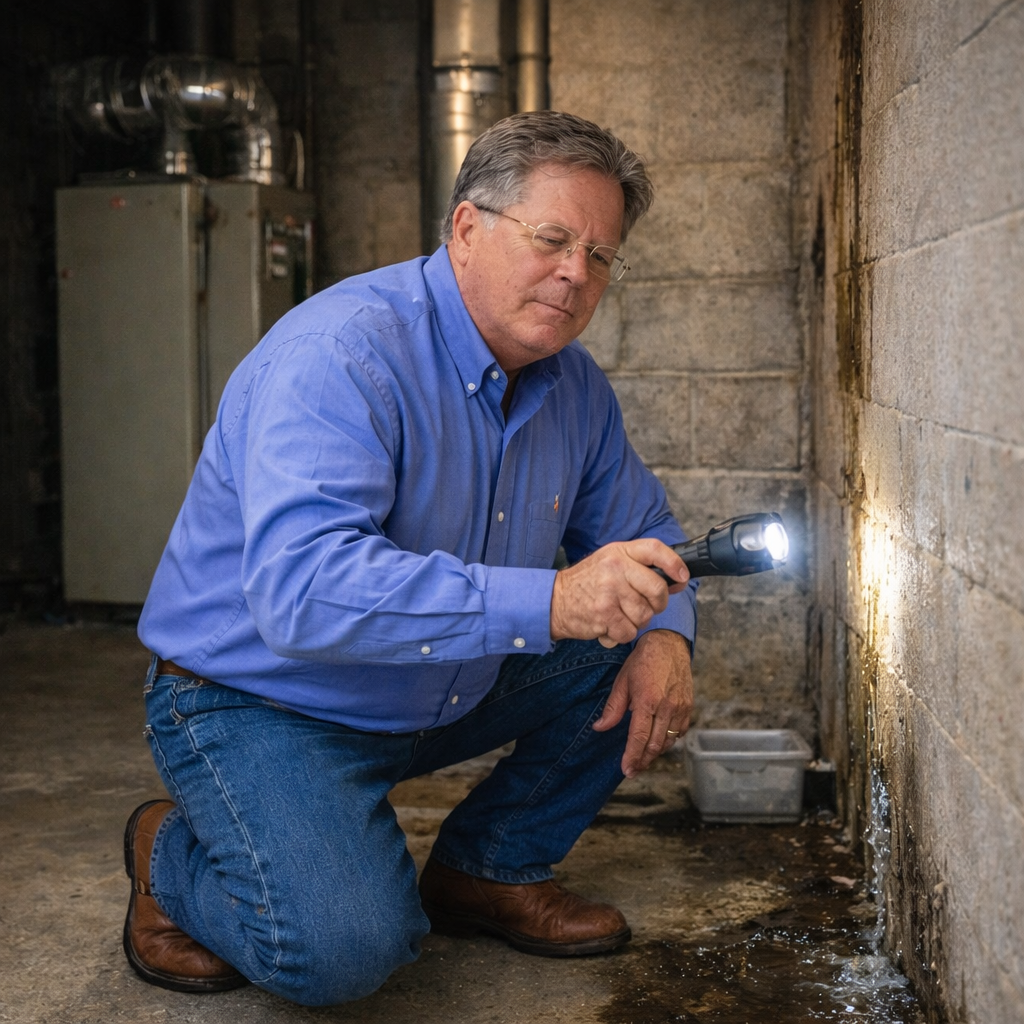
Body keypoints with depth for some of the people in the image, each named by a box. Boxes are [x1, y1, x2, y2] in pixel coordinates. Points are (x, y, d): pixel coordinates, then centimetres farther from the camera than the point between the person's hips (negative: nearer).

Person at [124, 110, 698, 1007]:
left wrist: (663, 635, -11)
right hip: (260, 703, -7)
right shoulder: (340, 355, -27)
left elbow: (641, 529, 14)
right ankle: (174, 856, 5)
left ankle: (491, 867, 11)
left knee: (643, 647, -2)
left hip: (446, 693, 8)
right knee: (344, 949, -28)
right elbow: (300, 591, -41)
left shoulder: (573, 385, -1)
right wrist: (550, 602, -47)